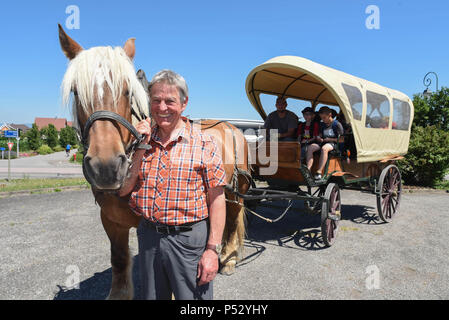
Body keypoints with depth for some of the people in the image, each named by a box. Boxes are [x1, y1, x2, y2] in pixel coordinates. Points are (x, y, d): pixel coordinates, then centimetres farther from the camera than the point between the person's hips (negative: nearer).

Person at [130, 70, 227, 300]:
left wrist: (212, 249, -14)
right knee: (151, 295, 21)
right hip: (147, 236, 4)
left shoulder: (203, 144, -9)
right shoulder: (141, 139, 3)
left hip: (188, 238, -4)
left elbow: (217, 199, -9)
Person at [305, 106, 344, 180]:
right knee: (310, 147, -25)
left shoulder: (337, 124, 0)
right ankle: (308, 169, -38)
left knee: (324, 148, -40)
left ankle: (319, 172, -46)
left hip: (333, 143, -6)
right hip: (323, 143, 6)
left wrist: (330, 139, -12)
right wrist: (319, 138, 1)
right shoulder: (322, 124, 19)